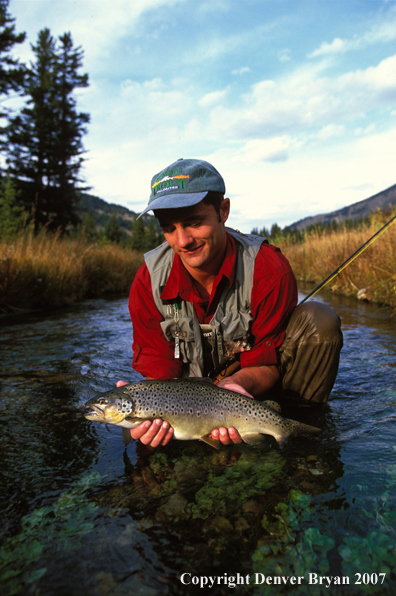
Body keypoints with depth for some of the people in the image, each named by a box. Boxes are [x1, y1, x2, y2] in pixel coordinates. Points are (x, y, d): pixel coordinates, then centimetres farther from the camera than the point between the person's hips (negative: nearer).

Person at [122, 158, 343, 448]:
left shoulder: (269, 268, -24)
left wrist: (237, 383, -42)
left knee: (317, 321, -25)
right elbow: (159, 371, -12)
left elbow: (266, 364, -18)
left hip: (253, 385, 0)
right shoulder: (148, 282, -18)